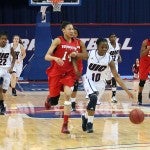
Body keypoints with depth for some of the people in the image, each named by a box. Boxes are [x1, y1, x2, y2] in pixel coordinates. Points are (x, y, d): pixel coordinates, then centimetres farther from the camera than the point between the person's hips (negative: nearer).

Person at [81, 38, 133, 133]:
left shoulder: (109, 59, -15)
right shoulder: (90, 54, -17)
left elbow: (116, 76, -14)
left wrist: (127, 90, -20)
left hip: (100, 83, 2)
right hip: (89, 80, -2)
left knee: (93, 103, 2)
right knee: (93, 98, -27)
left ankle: (85, 116, 36)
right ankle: (89, 123, -10)